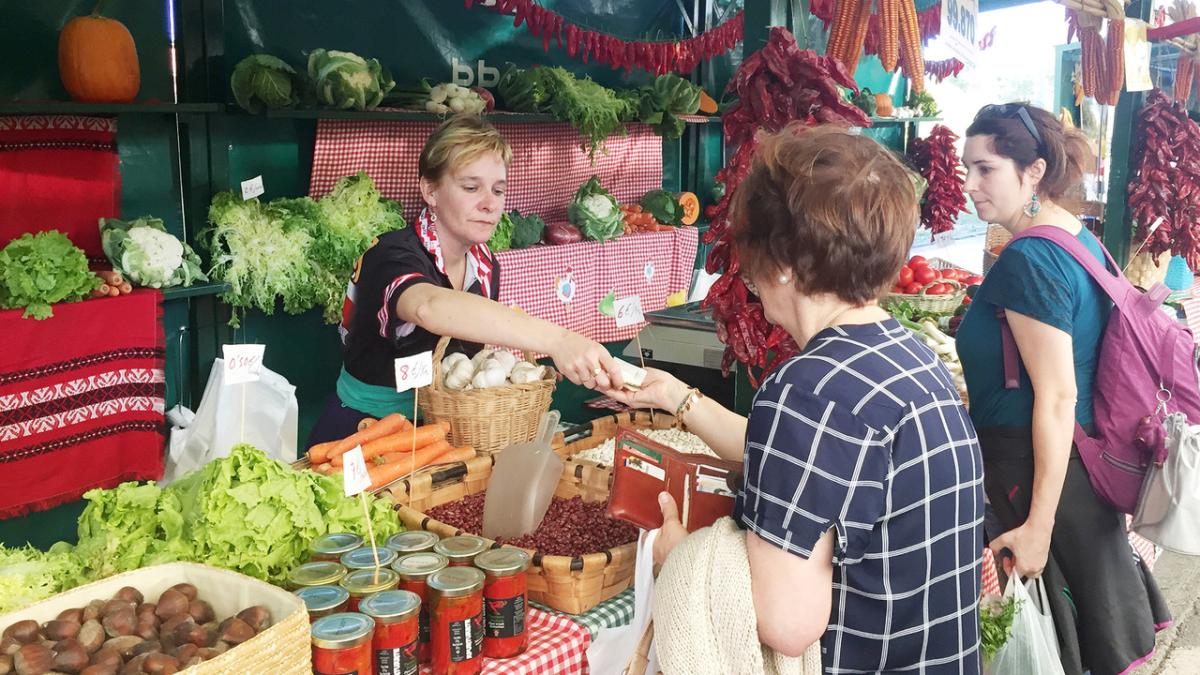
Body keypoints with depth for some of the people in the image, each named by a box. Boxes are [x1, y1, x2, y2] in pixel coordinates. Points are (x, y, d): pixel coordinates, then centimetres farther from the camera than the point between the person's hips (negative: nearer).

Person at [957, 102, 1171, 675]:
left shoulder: (1027, 260, -20)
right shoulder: (1083, 239, 8)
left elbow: (1057, 397, -23)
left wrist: (1039, 525, -22)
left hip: (1034, 469, -10)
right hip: (1089, 457, 10)